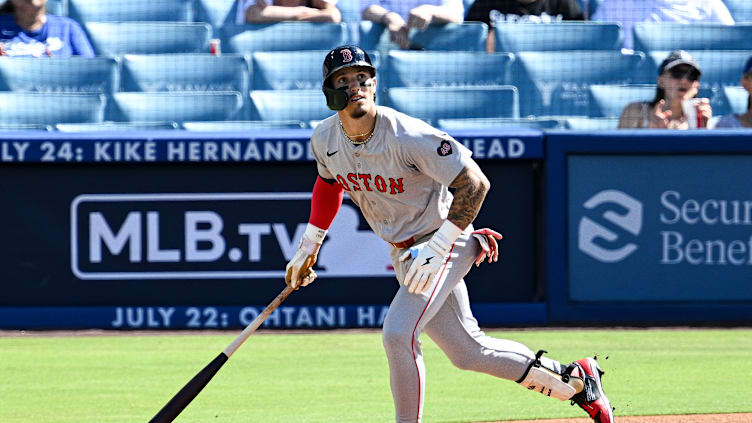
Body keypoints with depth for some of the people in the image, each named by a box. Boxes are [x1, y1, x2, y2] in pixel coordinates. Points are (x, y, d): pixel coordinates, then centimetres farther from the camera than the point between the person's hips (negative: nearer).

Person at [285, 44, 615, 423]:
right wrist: (308, 247, 20)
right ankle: (575, 380, 27)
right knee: (467, 351, 11)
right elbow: (328, 183, 18)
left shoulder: (407, 136, -26)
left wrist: (438, 249, -29)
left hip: (444, 244, -7)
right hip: (402, 253, 7)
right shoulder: (325, 139, -5)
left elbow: (474, 183, -25)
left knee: (398, 333, -23)